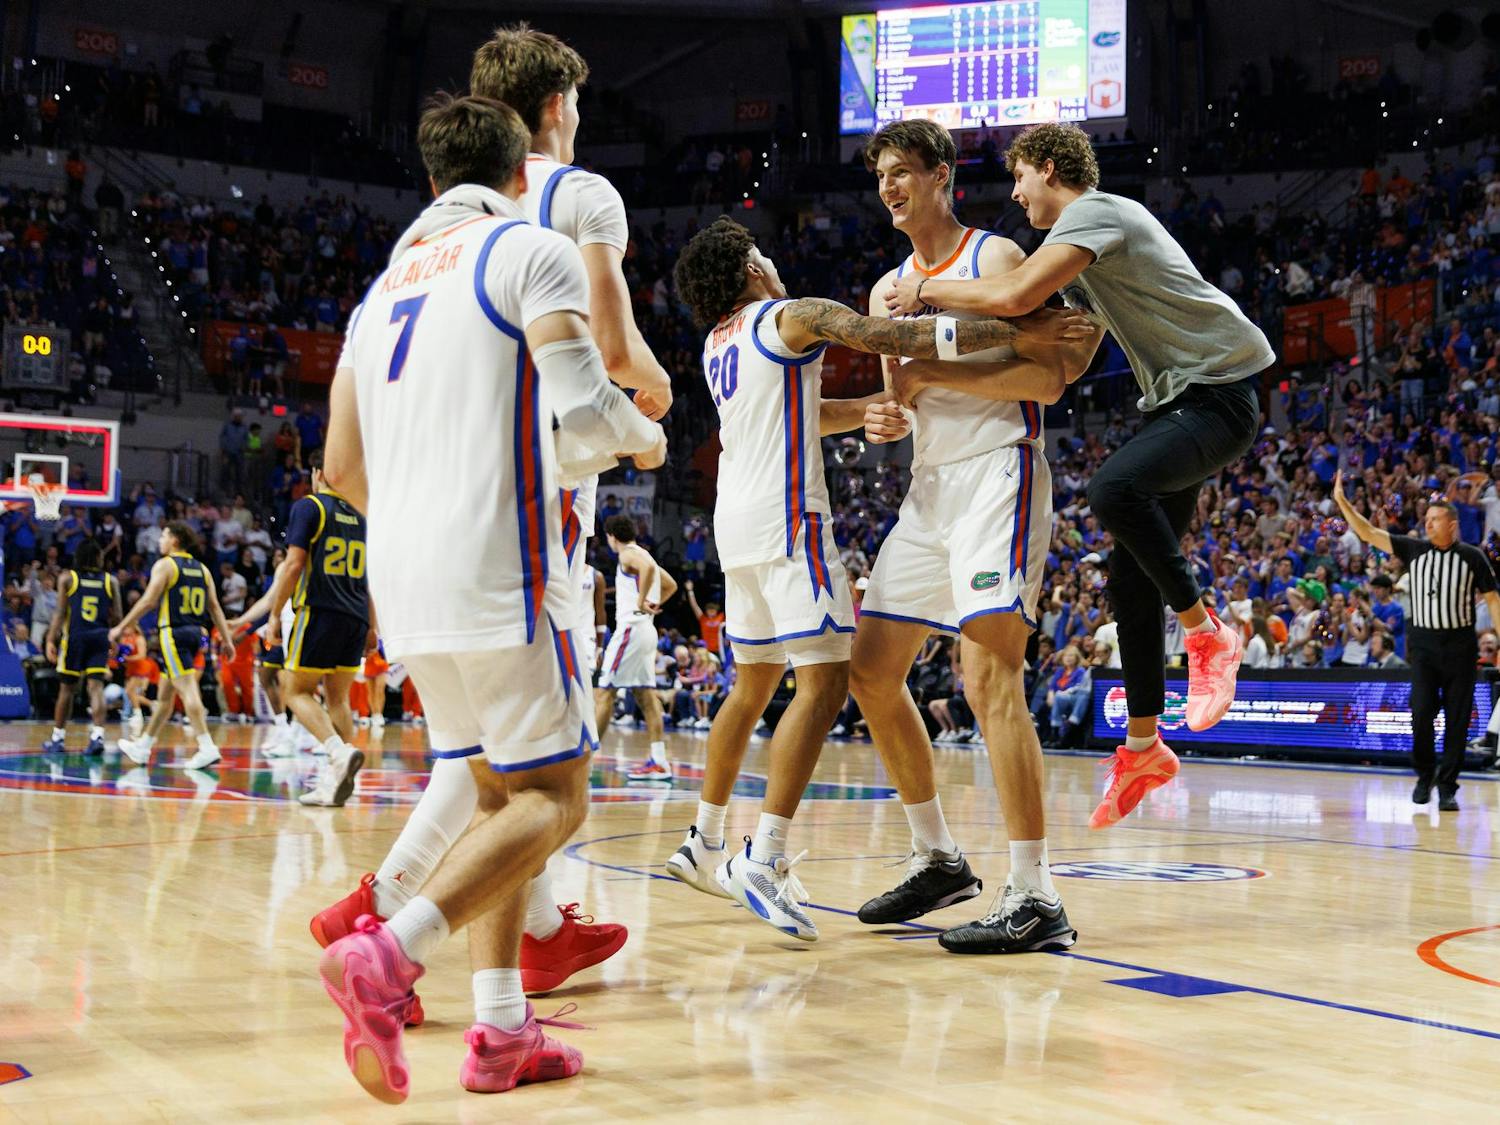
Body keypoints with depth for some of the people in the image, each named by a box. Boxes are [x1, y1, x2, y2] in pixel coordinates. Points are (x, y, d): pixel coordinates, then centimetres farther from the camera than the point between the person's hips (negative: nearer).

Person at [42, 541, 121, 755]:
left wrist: (51, 640, -4)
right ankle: (98, 736, -18)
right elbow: (117, 616, 2)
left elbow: (60, 612, -4)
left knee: (67, 688, 10)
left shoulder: (67, 578, 3)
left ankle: (58, 738, 19)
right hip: (100, 637, 0)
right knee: (96, 687, -3)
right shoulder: (110, 581, 5)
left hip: (74, 635, 0)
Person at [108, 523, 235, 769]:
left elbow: (148, 601, -11)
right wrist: (226, 640, 10)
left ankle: (207, 748, -24)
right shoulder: (202, 569, 14)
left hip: (173, 632, -7)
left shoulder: (164, 565, -5)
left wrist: (122, 627, -5)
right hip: (195, 633, 7)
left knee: (187, 689, -14)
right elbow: (215, 607, 10)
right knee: (165, 693, 16)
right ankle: (143, 746, 27)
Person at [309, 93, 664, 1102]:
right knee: (553, 795, -2)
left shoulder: (385, 285, 21)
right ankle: (387, 954, -21)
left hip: (399, 575, 7)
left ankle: (503, 1029, 11)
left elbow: (343, 467, 20)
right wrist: (643, 437, 7)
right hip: (496, 568, -7)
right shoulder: (533, 250, 0)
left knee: (504, 789, 16)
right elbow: (581, 398, -15)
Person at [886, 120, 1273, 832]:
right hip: (1176, 401, 10)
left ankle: (1207, 634, -18)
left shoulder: (1095, 212, -12)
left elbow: (1015, 297, -28)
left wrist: (927, 289, -12)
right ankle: (1142, 747, 13)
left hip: (1220, 392, -10)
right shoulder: (1085, 253, 20)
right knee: (1130, 577, 5)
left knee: (1112, 487, -35)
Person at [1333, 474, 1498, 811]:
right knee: (1422, 711, -9)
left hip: (1459, 644, -1)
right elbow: (1369, 533, 1)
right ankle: (1424, 773, 15)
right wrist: (1342, 502, -9)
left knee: (1457, 718, 0)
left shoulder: (1472, 556, 1)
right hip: (1423, 642, 1)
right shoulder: (1414, 549, 5)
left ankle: (1447, 786, 9)